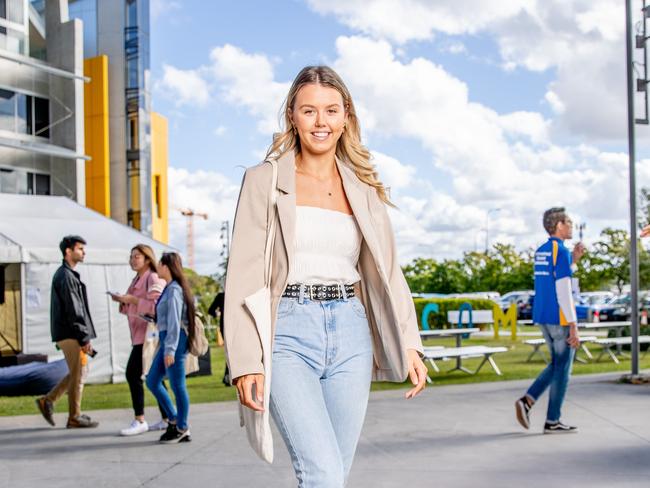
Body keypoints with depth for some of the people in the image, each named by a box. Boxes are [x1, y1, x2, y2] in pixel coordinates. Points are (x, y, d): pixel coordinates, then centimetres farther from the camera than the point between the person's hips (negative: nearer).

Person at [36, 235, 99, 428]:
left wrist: (84, 336, 20)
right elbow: (73, 310, -19)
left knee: (80, 372, 15)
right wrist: (84, 338, -18)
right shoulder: (66, 276, -14)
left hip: (67, 333, 10)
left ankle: (48, 400, 16)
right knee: (78, 374, -1)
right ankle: (75, 418, 7)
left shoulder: (66, 274, 18)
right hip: (70, 334, -10)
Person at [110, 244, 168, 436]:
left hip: (148, 333, -10)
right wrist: (122, 301, 6)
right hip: (140, 335, 10)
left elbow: (157, 305, -22)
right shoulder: (137, 279, 19)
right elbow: (132, 308, 25)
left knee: (133, 373, -13)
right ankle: (166, 419, 16)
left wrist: (133, 300, -20)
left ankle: (140, 420, -8)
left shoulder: (153, 278, -10)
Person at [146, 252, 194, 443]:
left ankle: (182, 428, 9)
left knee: (177, 386, -2)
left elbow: (174, 322, -19)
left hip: (174, 340, -10)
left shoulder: (174, 290, -13)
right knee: (152, 381, 12)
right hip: (166, 340, 10)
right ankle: (173, 420, 20)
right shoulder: (169, 288, 16)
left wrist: (170, 349, -21)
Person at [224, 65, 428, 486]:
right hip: (288, 333, -3)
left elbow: (387, 270, 13)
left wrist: (409, 343, 0)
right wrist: (245, 361, -10)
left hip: (350, 335, 4)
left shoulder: (363, 188, 13)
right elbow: (244, 275, -2)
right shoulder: (265, 180, 3)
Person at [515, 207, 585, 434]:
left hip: (542, 317, 8)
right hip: (560, 318, -8)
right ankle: (552, 421, 9)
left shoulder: (540, 252, 13)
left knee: (557, 365, 18)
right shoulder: (561, 251, -14)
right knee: (562, 368, 3)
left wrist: (574, 259, 17)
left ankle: (527, 400, 5)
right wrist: (573, 327, -17)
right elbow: (563, 292, -19)